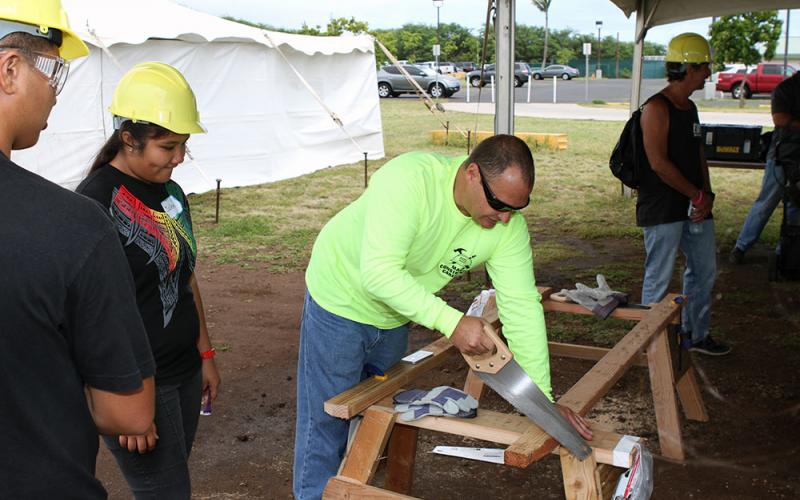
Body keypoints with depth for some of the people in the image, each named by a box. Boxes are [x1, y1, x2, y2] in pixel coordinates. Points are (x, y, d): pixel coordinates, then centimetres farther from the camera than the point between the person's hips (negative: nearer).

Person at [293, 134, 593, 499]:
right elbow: (379, 272, -42)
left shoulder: (510, 225, -19)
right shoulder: (409, 179, -36)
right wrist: (451, 321, -46)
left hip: (394, 317, 6)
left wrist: (543, 398, -21)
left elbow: (521, 306, -18)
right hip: (342, 300, -6)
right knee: (327, 419, 2)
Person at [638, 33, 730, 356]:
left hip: (694, 207, 9)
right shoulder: (657, 108, -14)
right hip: (662, 210, -9)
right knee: (659, 279, 0)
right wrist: (697, 195, -14)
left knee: (704, 271, 17)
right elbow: (658, 163, -20)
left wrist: (707, 194, 3)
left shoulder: (689, 108, 15)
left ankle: (696, 334, 32)